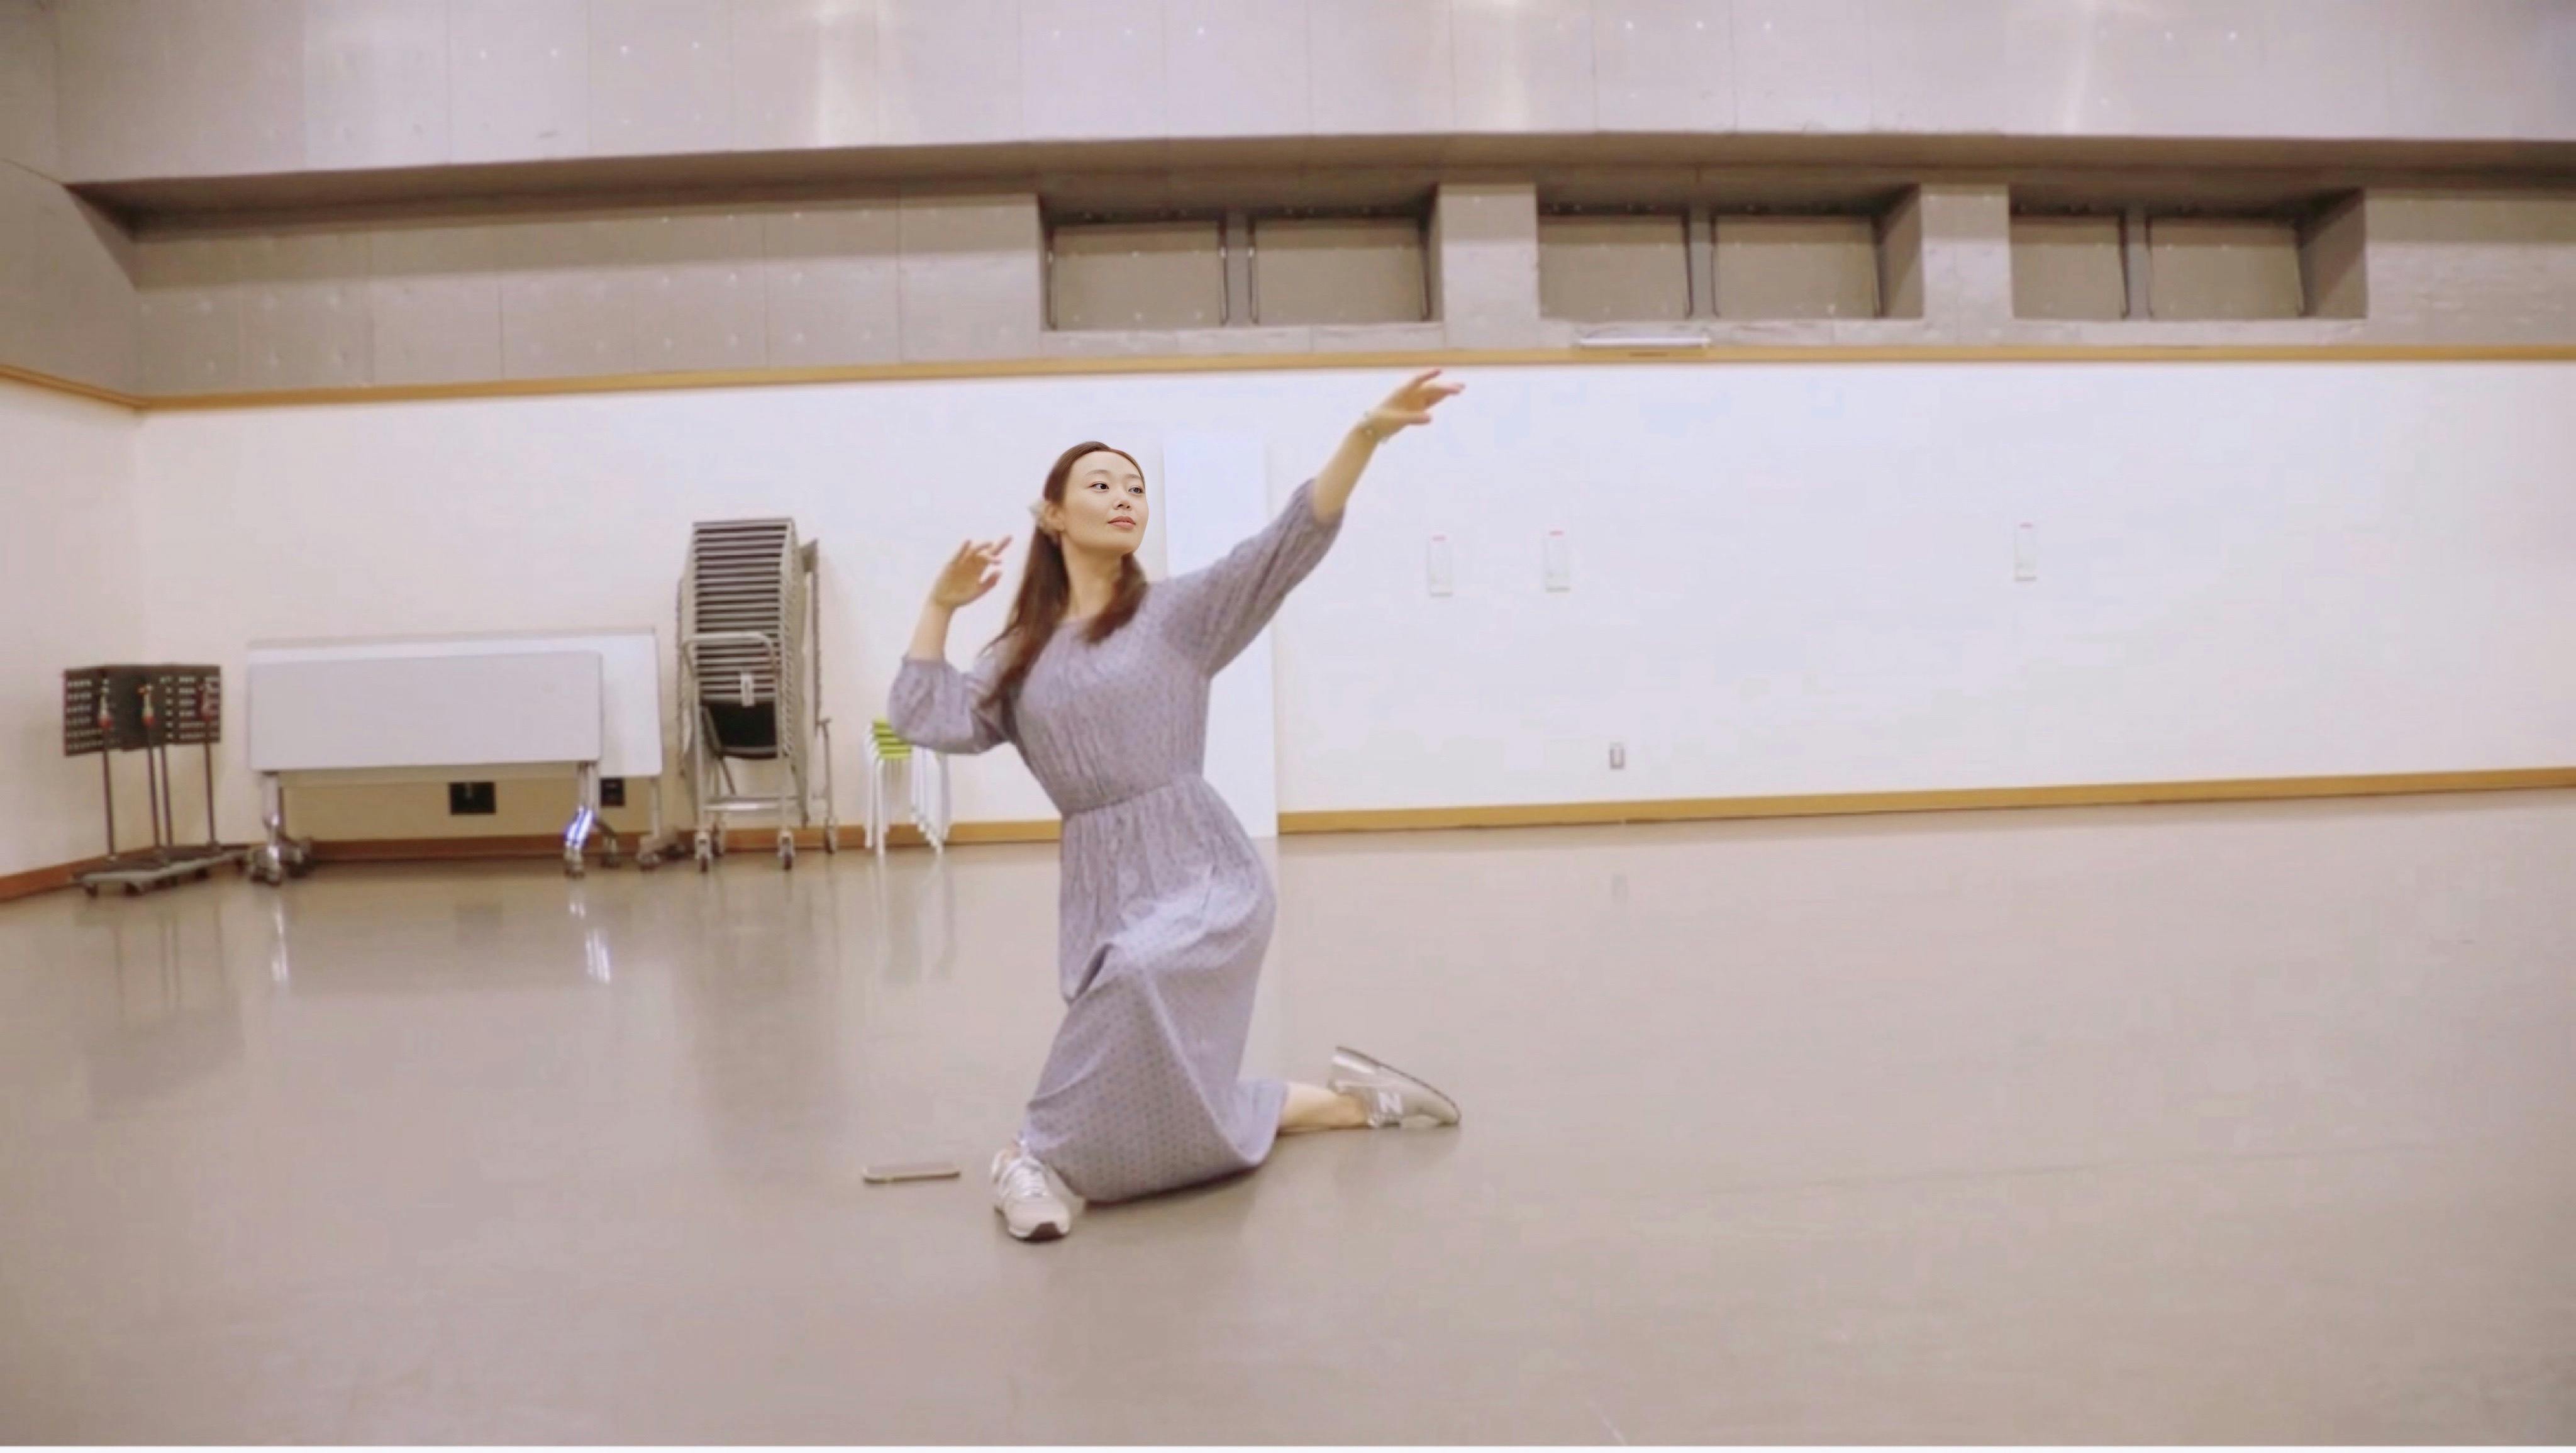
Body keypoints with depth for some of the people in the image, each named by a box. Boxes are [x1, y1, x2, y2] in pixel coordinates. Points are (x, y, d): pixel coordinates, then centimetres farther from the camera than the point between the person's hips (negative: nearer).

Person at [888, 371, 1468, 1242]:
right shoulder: (1022, 654, 14)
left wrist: (1366, 434, -20)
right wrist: (942, 605, 4)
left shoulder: (1176, 611, 3)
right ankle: (1346, 1100, 25)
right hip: (1100, 884, 4)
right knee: (1177, 1118, 4)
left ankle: (1047, 1153, -16)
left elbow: (1292, 542, -9)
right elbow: (923, 718, 4)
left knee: (1144, 974, -37)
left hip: (1201, 870, -4)